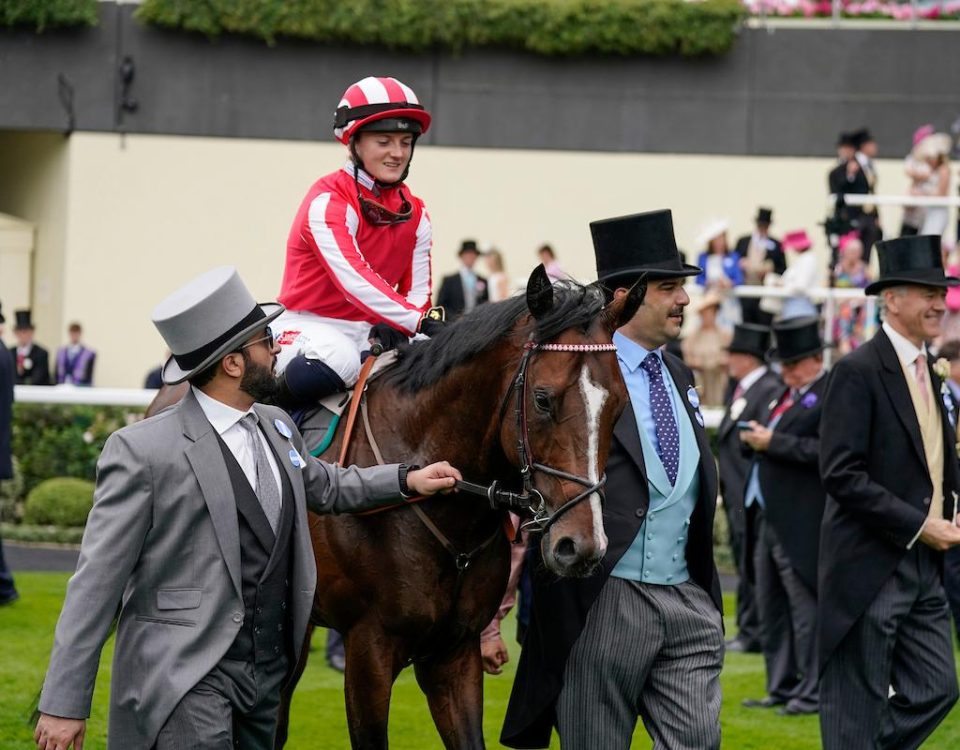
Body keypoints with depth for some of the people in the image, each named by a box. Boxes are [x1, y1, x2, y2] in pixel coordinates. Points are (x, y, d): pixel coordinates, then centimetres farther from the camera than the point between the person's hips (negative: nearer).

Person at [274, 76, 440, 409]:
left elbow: (417, 293, 6)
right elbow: (353, 279, -28)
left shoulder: (415, 214, 8)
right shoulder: (328, 200, -15)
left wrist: (393, 327, -18)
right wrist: (420, 322, -38)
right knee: (337, 363, -38)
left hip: (371, 331, 7)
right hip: (311, 327, -7)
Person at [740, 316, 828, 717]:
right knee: (771, 608, 13)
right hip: (767, 516, 10)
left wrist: (773, 442, -21)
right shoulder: (786, 394, 19)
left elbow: (826, 451, -23)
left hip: (800, 523, -10)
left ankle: (813, 692, 1)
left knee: (805, 606, -5)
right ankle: (782, 687, 20)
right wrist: (755, 438, 4)